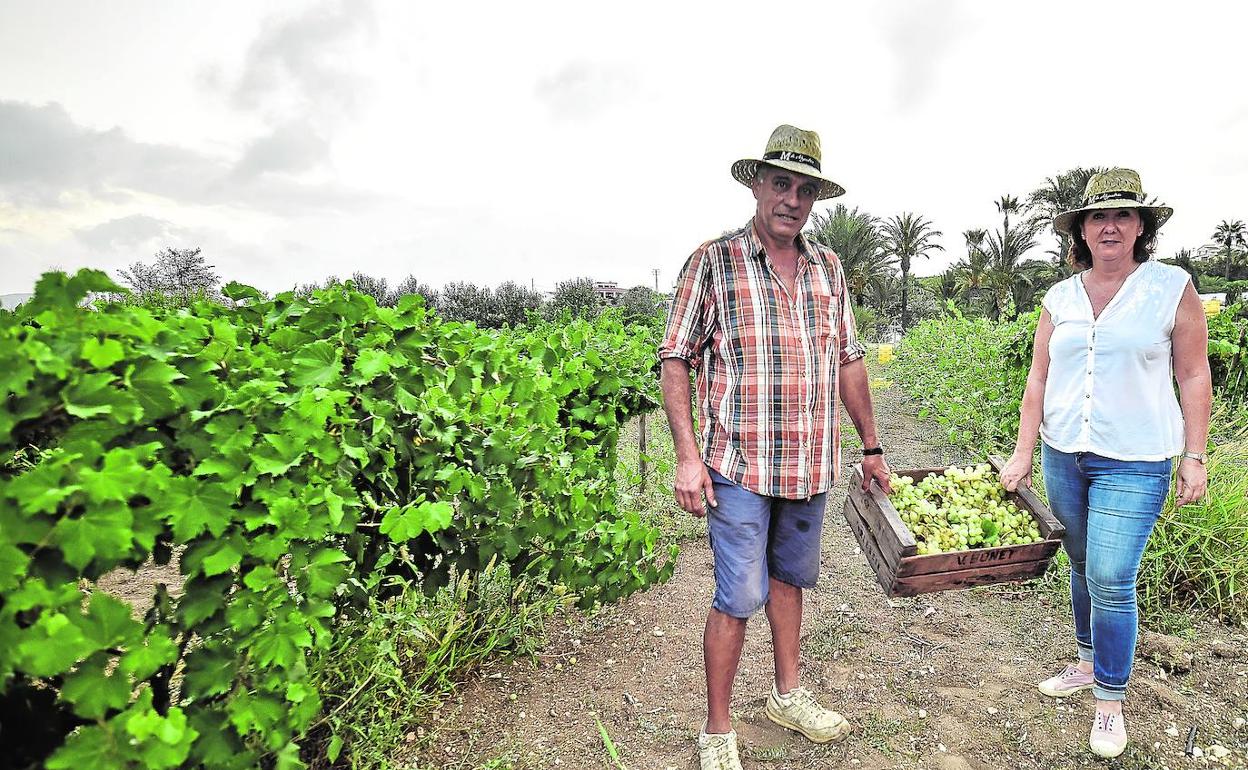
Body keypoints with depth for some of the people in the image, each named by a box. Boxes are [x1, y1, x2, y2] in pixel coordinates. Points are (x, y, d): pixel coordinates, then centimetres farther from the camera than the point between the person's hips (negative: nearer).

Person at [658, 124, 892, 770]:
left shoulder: (828, 267, 10)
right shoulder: (712, 262, -5)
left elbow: (848, 360, 16)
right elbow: (676, 360, -6)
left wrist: (871, 448, 17)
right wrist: (687, 456, -14)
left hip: (812, 466, 5)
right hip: (740, 466, -5)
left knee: (789, 579, 19)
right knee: (738, 597, -2)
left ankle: (787, 695, 38)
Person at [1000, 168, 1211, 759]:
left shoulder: (1172, 287, -4)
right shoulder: (1060, 298, 5)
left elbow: (1193, 376, -1)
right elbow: (1038, 379, 6)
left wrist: (1194, 457, -3)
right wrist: (1022, 453, 2)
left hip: (1134, 462, -4)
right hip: (1063, 455, 4)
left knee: (1110, 580, -7)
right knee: (1082, 568, 16)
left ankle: (1110, 699, 11)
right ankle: (1088, 662, 35)